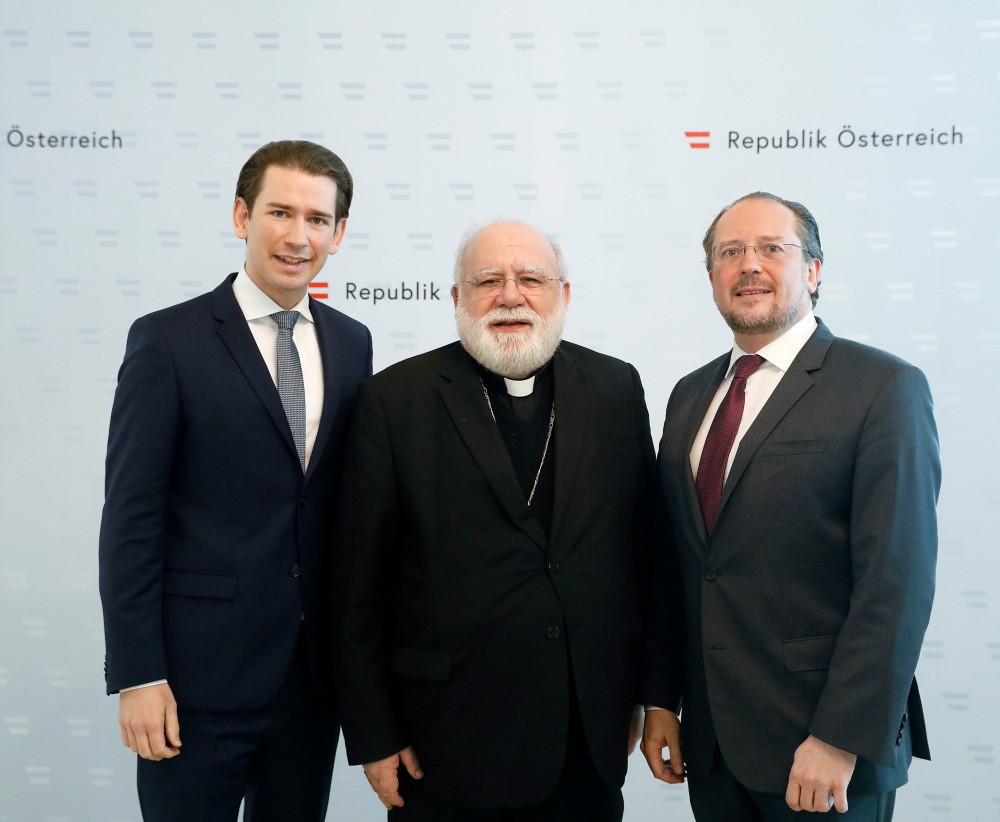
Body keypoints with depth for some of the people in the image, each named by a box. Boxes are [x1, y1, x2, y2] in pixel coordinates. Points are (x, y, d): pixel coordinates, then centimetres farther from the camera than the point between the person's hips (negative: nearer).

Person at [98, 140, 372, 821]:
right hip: (200, 670, -4)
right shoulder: (168, 340, -7)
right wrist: (137, 676, -13)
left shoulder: (351, 343, 7)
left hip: (314, 673, 5)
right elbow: (131, 517, -9)